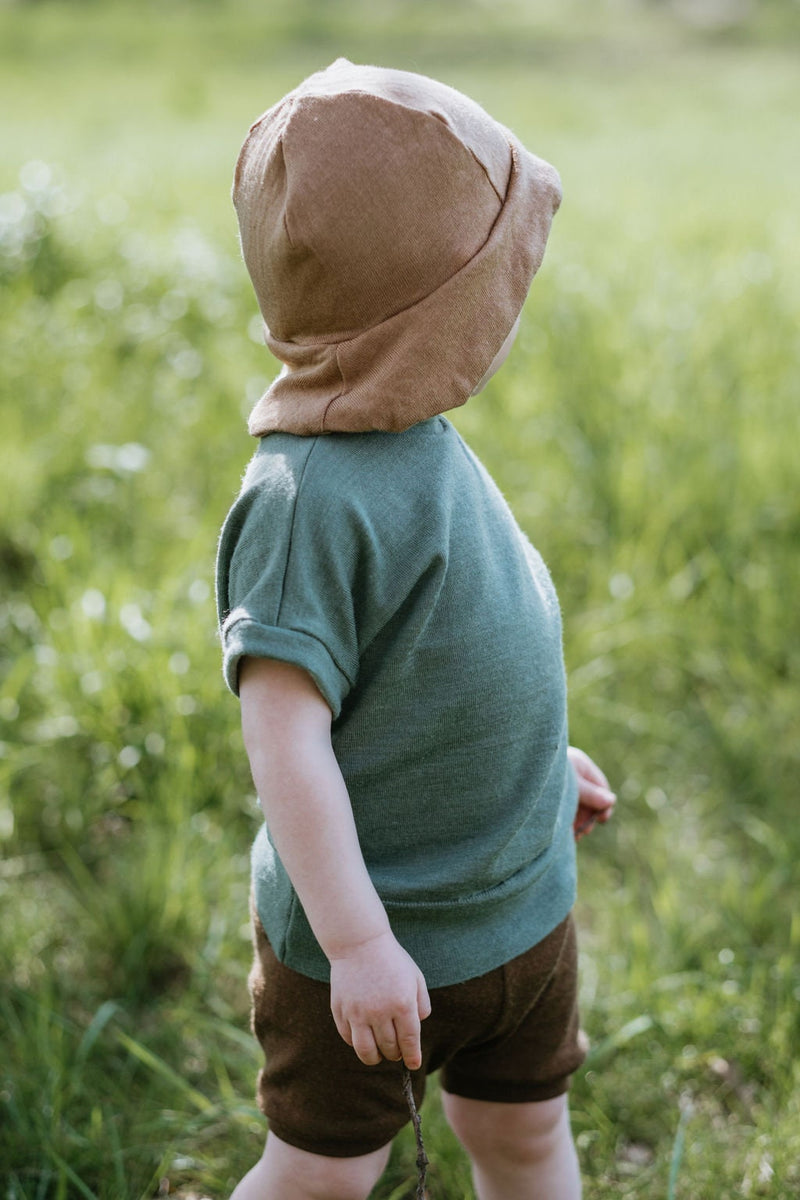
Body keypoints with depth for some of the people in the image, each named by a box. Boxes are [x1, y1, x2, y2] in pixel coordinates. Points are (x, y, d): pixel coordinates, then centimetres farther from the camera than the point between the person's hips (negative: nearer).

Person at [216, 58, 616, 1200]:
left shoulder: (422, 448, 1)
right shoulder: (313, 500, -29)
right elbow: (287, 733, -29)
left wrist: (542, 754, 24)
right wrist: (355, 940, -28)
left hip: (522, 906, 8)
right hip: (363, 939, -8)